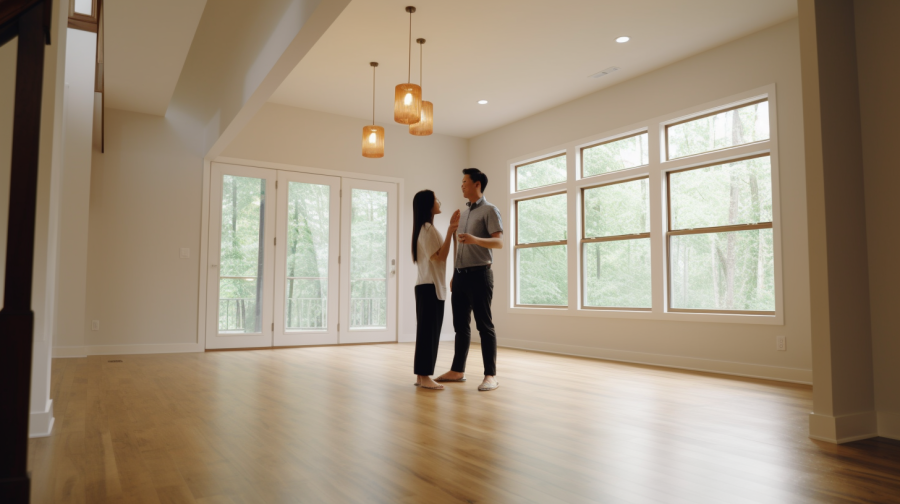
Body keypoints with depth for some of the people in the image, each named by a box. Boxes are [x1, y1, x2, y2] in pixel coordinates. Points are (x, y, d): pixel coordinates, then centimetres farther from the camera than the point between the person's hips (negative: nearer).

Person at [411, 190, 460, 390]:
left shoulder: (425, 228, 18)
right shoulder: (428, 228, -12)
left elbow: (440, 254, 19)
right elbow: (438, 257, -17)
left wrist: (451, 228, 20)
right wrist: (450, 232, -22)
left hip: (427, 286, 10)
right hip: (430, 286, -10)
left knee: (427, 331, 11)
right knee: (429, 331, -7)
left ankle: (422, 375, 16)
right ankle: (424, 376, -4)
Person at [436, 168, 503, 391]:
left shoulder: (489, 210, -4)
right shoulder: (463, 213, 20)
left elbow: (499, 242, -16)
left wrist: (475, 239, -32)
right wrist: (454, 274, 17)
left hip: (479, 274, -7)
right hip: (460, 275, 8)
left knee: (484, 325, -5)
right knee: (460, 325, 11)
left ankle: (491, 375, -1)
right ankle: (457, 370, 19)